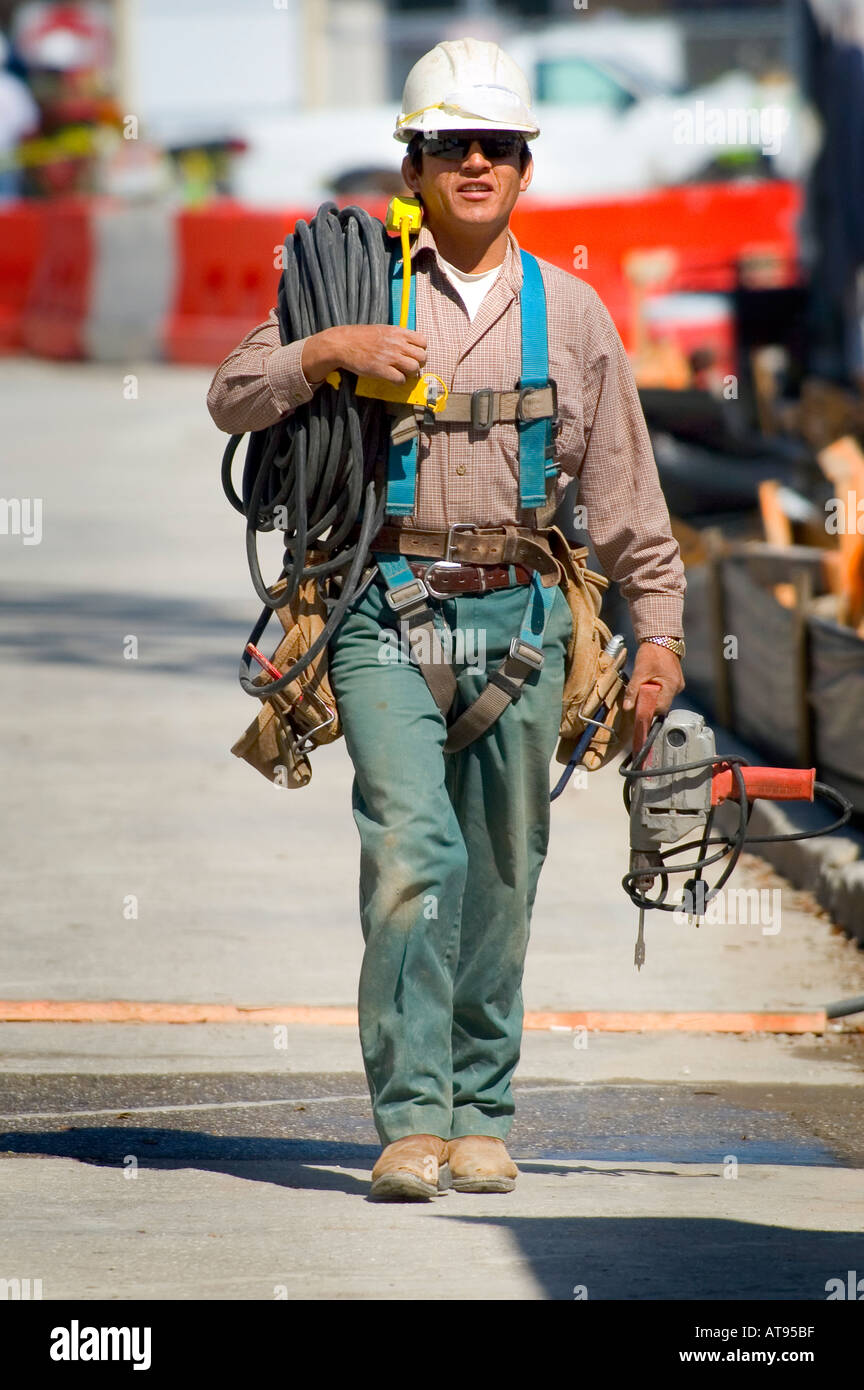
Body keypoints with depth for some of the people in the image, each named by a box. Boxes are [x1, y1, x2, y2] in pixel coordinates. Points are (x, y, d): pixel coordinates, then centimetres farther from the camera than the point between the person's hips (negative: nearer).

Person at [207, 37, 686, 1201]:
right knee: (412, 848, -16)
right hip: (388, 613, -2)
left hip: (519, 621, 2)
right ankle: (410, 1119, -16)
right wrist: (326, 353, -12)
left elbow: (625, 490, 13)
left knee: (501, 876, 4)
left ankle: (482, 1116, 14)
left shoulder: (573, 314, 12)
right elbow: (233, 398, 4)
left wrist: (659, 626, 7)